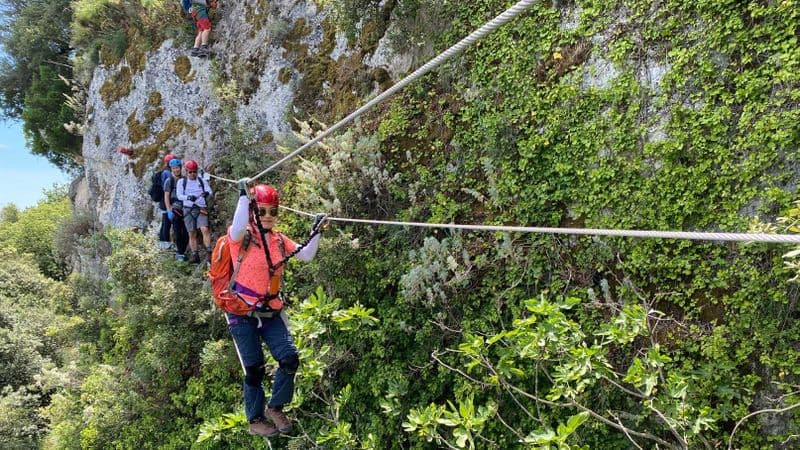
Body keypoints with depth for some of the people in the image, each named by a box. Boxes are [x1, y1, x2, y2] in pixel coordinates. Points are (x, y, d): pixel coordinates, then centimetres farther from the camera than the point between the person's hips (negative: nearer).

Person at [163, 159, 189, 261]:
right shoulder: (169, 181, -1)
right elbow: (166, 197, -4)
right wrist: (169, 210, -13)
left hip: (185, 209, 4)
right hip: (175, 209, -4)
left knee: (186, 233, 0)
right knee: (178, 233, -5)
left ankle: (181, 251, 15)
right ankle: (179, 253, 5)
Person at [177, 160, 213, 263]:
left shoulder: (202, 181, 9)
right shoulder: (182, 182, 7)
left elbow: (210, 191, -2)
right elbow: (179, 196, -3)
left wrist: (207, 193, -27)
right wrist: (188, 197, -24)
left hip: (201, 209, -1)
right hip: (188, 209, 1)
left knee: (204, 229, -19)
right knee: (192, 233, 2)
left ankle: (208, 251, -19)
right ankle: (194, 255, 8)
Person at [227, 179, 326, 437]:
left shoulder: (279, 240, 6)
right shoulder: (241, 237, -11)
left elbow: (306, 256, 7)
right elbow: (238, 226, -35)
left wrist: (316, 232, -3)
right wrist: (243, 195, -38)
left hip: (271, 312, 5)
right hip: (242, 313, -5)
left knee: (290, 359, -3)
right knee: (254, 369, 1)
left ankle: (275, 408, 21)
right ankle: (255, 420, 22)